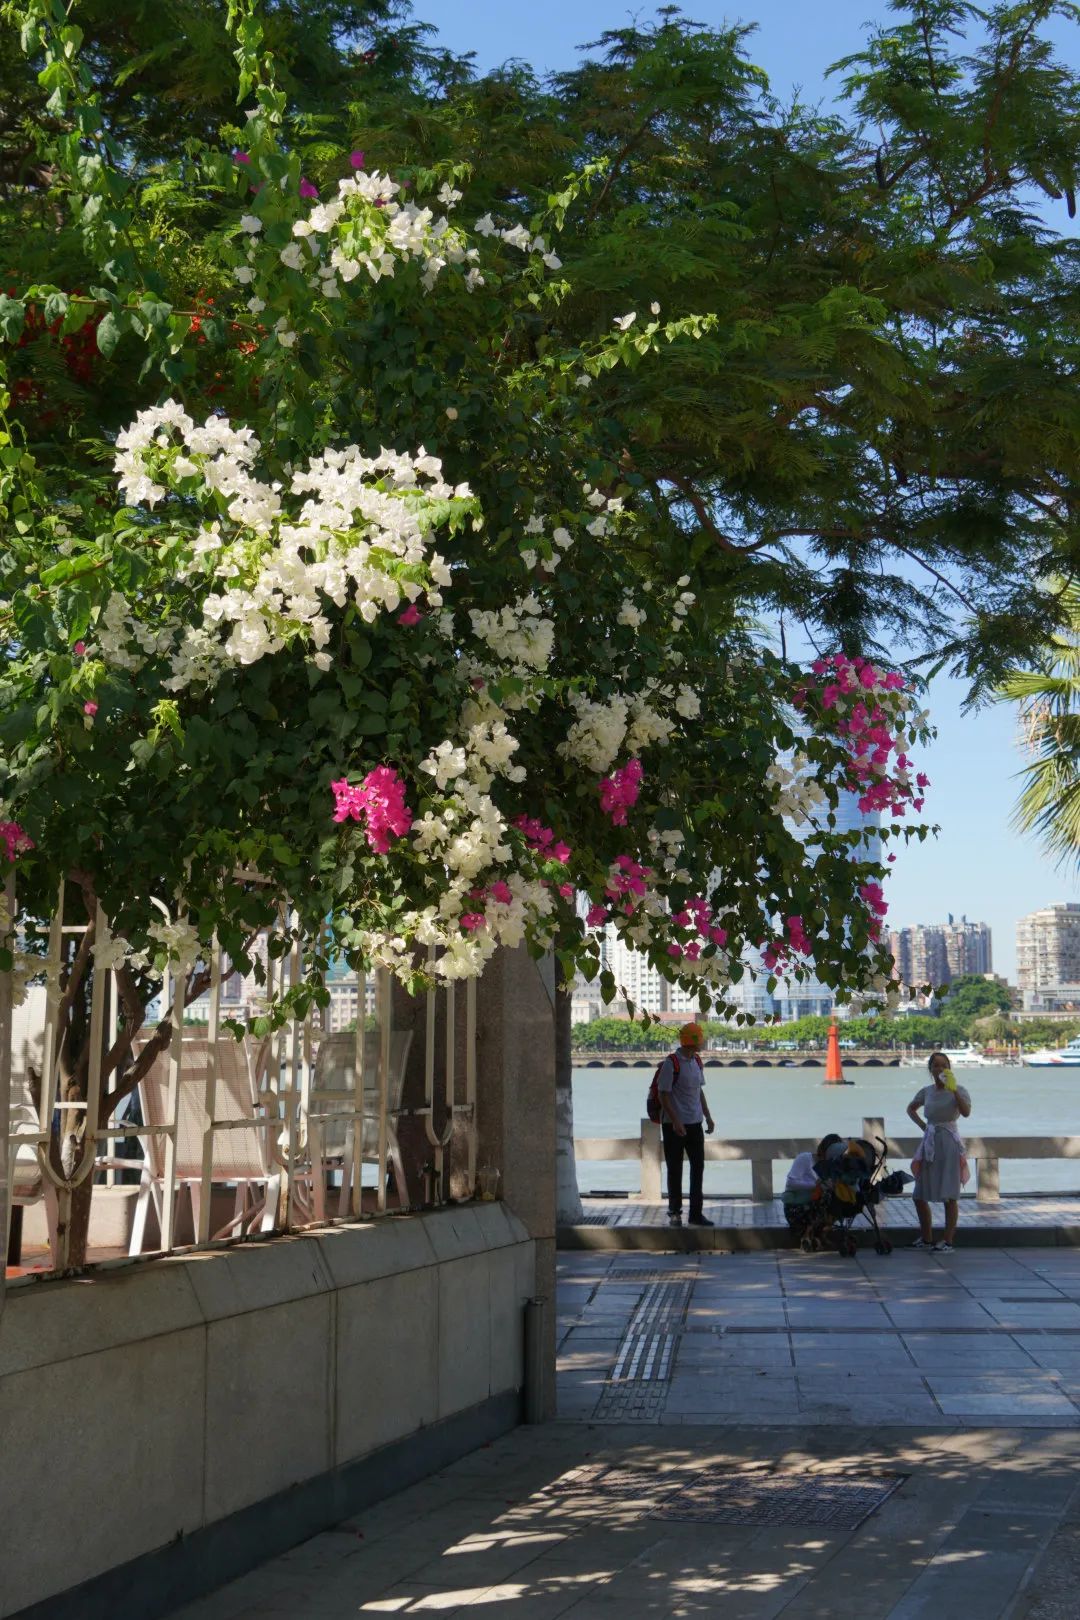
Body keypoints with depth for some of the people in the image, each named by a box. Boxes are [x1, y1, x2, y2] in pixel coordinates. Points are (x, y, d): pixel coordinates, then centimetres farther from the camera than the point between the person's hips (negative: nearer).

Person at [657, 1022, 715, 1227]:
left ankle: (696, 1214, 14)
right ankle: (674, 1213, 15)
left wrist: (708, 1116, 15)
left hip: (695, 1123, 7)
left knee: (698, 1167, 7)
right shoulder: (671, 1063, -15)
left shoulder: (696, 1061, 9)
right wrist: (676, 1122, -20)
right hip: (675, 1125, -7)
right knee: (675, 1170, 4)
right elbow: (663, 1095, -15)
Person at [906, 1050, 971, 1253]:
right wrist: (923, 1126, 12)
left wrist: (953, 1089, -28)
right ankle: (926, 1238, 22)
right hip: (929, 1143, 6)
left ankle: (948, 1242, 2)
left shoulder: (957, 1091, -5)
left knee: (949, 1195, -4)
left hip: (949, 1143, -6)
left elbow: (966, 1112, -24)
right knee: (919, 1195, 9)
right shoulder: (926, 1092, 8)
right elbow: (911, 1109, 27)